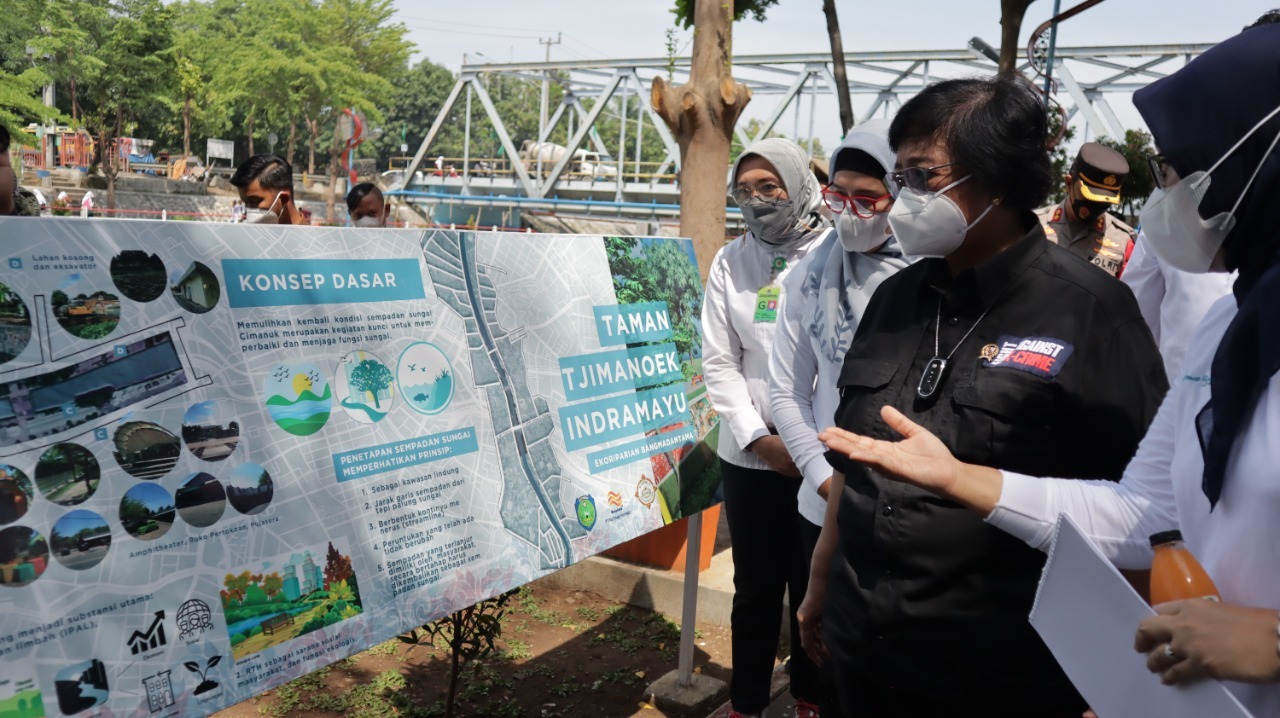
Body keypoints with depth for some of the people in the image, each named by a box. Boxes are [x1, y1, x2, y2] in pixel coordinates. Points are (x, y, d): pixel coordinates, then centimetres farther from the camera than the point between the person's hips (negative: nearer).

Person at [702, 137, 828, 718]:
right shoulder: (730, 262, 4)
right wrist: (761, 440, -7)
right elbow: (719, 362, 2)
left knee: (814, 586, 12)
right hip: (749, 457, 2)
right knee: (755, 588, 12)